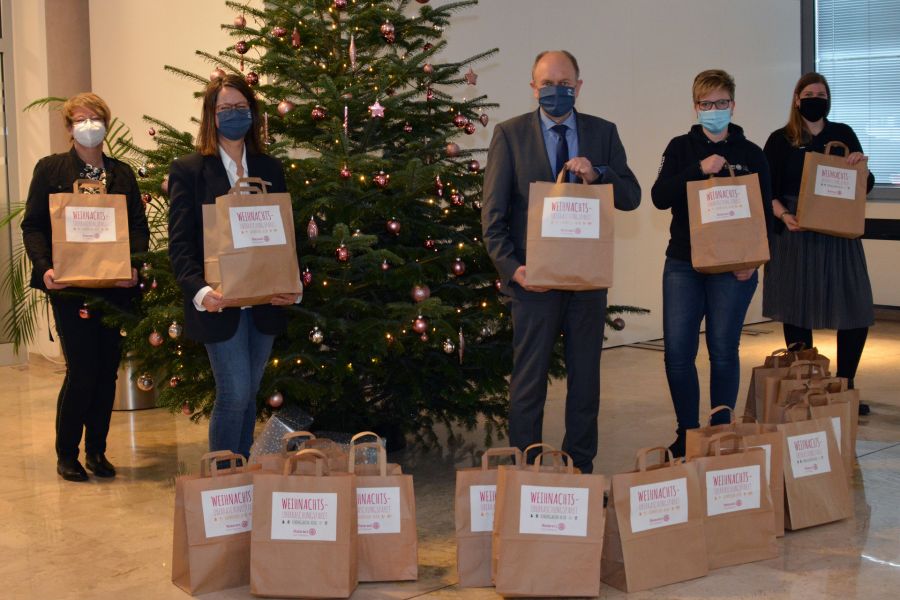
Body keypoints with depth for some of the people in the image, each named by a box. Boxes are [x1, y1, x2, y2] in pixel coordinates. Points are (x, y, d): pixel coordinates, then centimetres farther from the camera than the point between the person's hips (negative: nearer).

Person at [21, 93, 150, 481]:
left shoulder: (122, 173, 11)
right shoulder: (50, 169, 4)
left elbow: (139, 227, 7)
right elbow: (32, 226, 0)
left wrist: (133, 266, -11)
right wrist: (45, 268, -16)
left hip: (115, 286, 3)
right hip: (69, 287, -3)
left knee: (107, 372, 7)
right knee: (81, 371, -6)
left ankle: (97, 450, 20)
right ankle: (66, 455, 10)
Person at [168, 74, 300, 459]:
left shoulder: (270, 169, 11)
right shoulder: (188, 170, -1)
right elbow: (180, 243, -7)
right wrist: (199, 290, -24)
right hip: (220, 304, -4)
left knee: (247, 396, 11)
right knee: (235, 394, -8)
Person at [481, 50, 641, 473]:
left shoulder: (603, 133, 6)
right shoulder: (510, 134, -1)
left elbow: (631, 197, 3)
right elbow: (493, 212, -4)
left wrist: (596, 175, -16)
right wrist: (511, 267, -15)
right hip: (533, 276, -3)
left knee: (585, 378, 11)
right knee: (528, 381, 5)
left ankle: (581, 466, 24)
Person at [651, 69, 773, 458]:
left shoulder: (751, 155, 5)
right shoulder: (681, 148, 5)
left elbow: (765, 214, 4)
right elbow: (660, 198, -7)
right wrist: (699, 170, -19)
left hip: (733, 268, -1)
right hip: (683, 265, 1)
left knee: (723, 351, 3)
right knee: (677, 352, -2)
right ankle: (687, 434, 13)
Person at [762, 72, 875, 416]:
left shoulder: (843, 135, 10)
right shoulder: (781, 140, 3)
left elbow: (865, 186, 10)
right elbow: (768, 191, -1)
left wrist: (860, 165, -11)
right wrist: (784, 215, -19)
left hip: (839, 234, 2)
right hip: (795, 236, -2)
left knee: (856, 311, -2)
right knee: (797, 310, 2)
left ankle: (845, 386, 14)